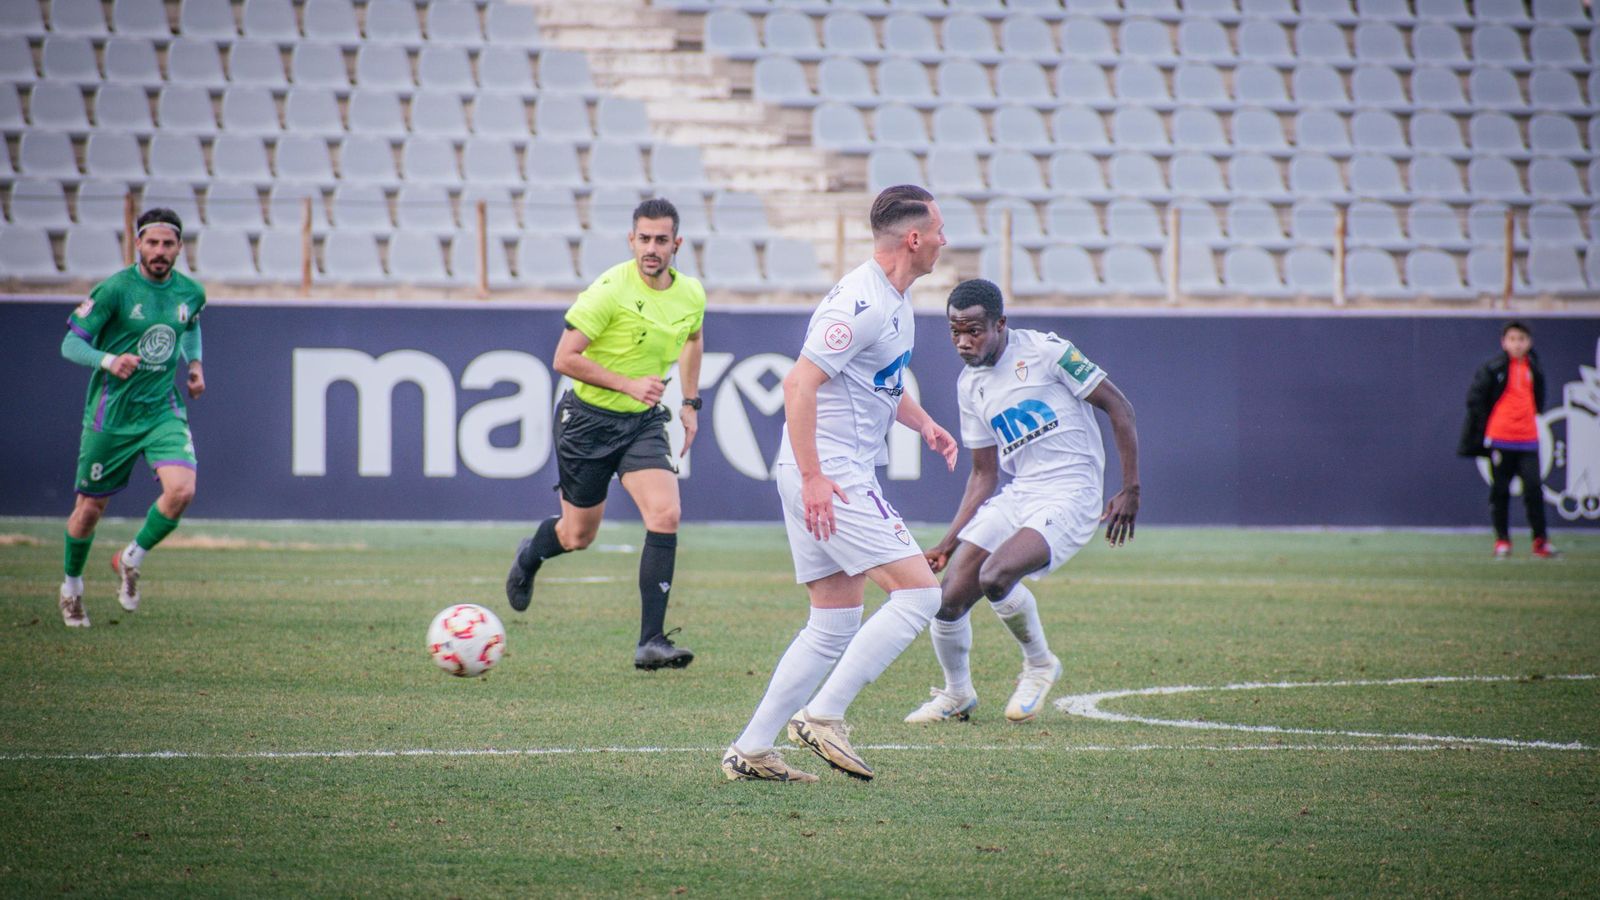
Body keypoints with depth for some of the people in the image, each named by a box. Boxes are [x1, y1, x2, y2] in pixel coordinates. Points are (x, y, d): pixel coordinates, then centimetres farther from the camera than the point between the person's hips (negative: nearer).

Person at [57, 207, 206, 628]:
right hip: (112, 414, -3)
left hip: (164, 410, 3)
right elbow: (71, 343, -12)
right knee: (91, 507, 6)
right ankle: (71, 586, 33)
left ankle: (131, 560, 7)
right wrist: (108, 361, -30)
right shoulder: (115, 289, -13)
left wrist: (194, 362, 10)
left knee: (181, 490, -20)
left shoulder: (191, 292, 3)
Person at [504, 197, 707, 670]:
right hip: (589, 419, -4)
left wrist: (691, 403, 17)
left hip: (644, 422, 4)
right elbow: (564, 358, -20)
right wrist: (628, 384, -25)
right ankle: (530, 556, 49)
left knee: (665, 515, -18)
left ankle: (651, 641, -16)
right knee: (578, 535, 10)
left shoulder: (691, 295, -2)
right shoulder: (610, 290, -20)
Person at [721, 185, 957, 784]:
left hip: (828, 476, 10)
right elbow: (798, 383, -23)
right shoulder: (862, 303, -17)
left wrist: (923, 423, 14)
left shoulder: (894, 302, 15)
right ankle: (823, 716, -12)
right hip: (827, 475, -10)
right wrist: (813, 476, -26)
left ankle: (751, 751, 11)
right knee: (919, 593, -12)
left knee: (836, 624, 11)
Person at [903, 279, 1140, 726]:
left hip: (1070, 494, -7)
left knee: (995, 576, -28)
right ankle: (956, 695, 23)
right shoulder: (970, 385, 11)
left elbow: (1119, 408, -7)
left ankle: (1039, 664, -1)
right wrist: (949, 543, 12)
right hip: (1016, 496, 7)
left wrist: (1130, 491, -11)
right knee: (948, 600, -4)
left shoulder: (1046, 352, -10)